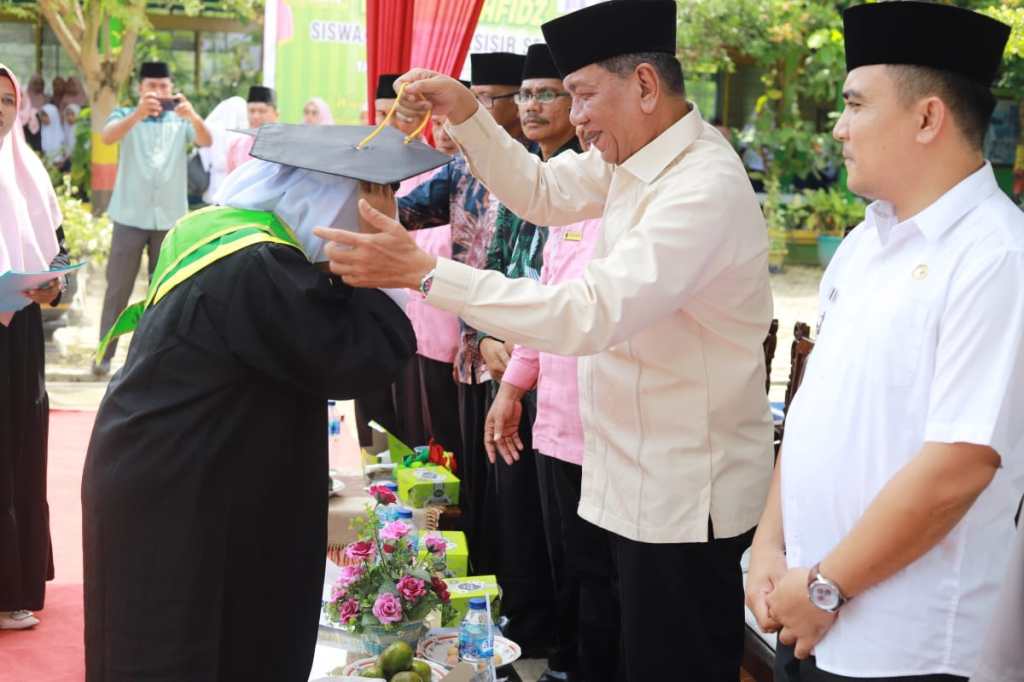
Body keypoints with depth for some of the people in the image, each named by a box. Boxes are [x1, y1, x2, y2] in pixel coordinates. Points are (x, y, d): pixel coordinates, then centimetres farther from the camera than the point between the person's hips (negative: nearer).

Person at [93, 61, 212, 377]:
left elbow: (207, 141, -13)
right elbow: (107, 137, -20)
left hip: (170, 216, 2)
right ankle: (104, 353, 5)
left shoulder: (181, 121, 6)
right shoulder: (126, 115, 2)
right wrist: (139, 114, -39)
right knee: (118, 287, 0)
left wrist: (192, 116, -35)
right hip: (131, 215, -2)